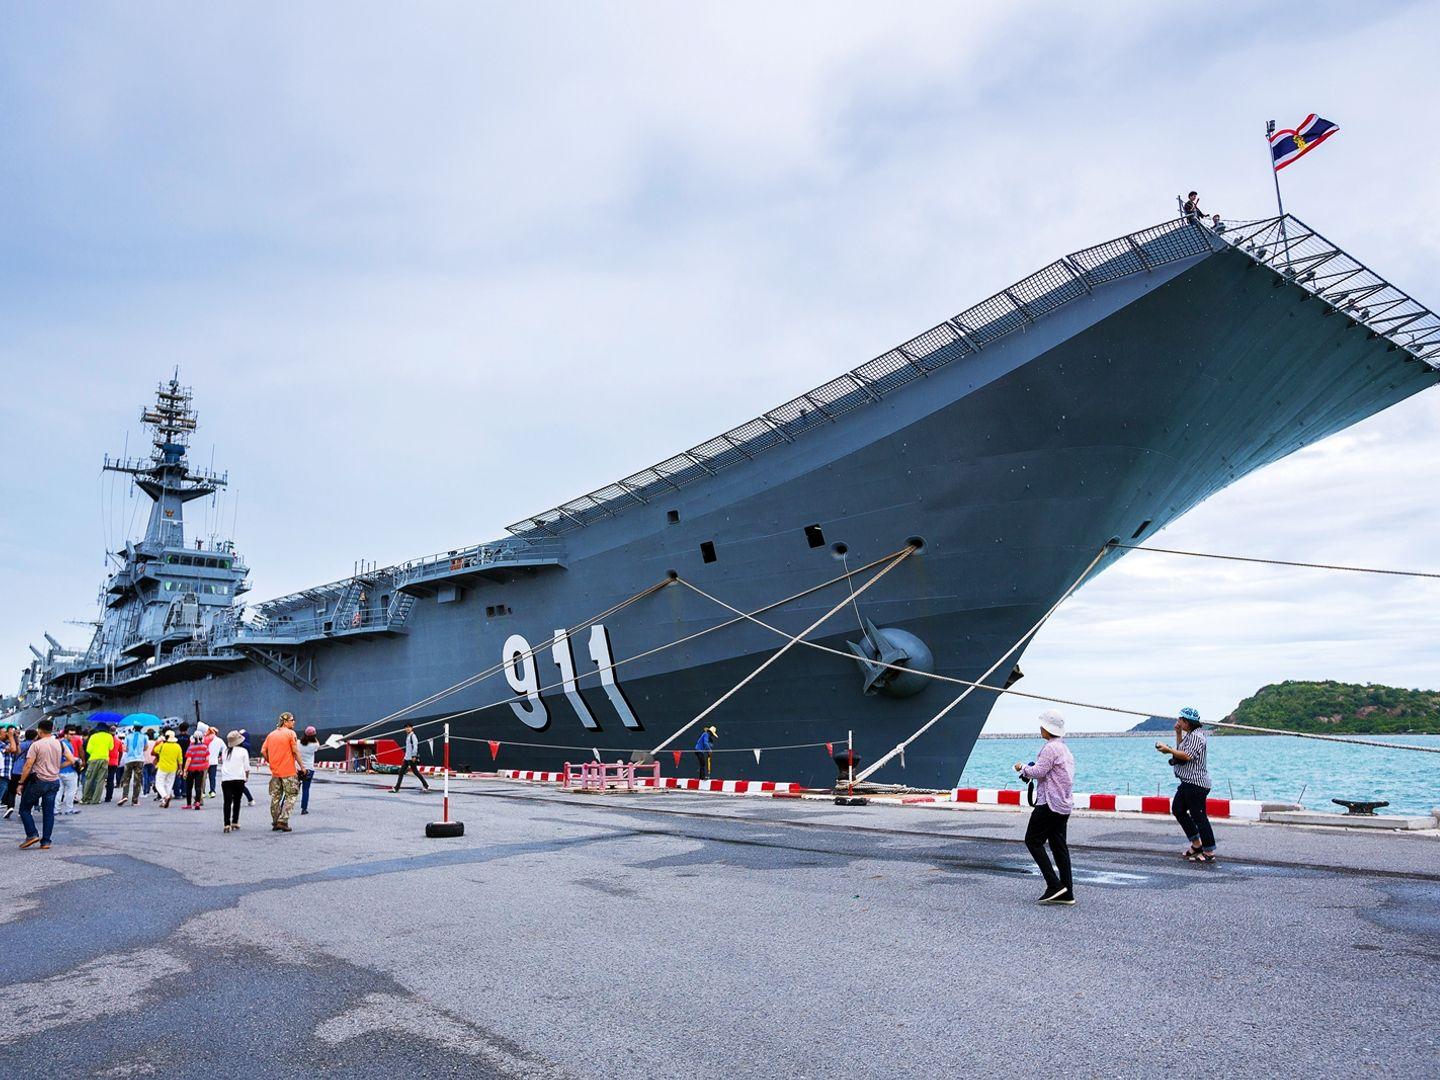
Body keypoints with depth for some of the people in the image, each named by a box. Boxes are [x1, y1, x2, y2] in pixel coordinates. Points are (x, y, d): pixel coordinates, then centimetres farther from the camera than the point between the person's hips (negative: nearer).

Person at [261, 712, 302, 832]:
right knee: (290, 796, 2)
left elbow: (263, 751, 6)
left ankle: (275, 823, 17)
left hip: (274, 772, 6)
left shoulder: (271, 734, 10)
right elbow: (296, 751, -12)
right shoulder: (290, 733, -7)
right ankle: (283, 821, -7)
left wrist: (270, 762, 18)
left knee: (275, 797, 13)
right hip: (289, 772, -6)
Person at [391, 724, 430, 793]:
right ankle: (396, 788, 9)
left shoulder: (413, 736, -11)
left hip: (411, 758, -9)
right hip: (406, 758, 9)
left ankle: (426, 785, 5)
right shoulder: (407, 736, 17)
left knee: (415, 771, -3)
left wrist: (414, 756, -24)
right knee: (401, 771, 6)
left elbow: (415, 746, -19)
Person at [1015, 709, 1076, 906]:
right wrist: (1030, 771, 14)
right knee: (1059, 845, 9)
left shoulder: (1051, 748, -14)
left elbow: (1038, 772, -19)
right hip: (1065, 803, 10)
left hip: (1050, 803, -10)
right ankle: (1066, 893, 8)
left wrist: (1023, 768, -1)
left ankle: (1054, 884, -10)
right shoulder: (1065, 748, 18)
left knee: (1033, 840, -3)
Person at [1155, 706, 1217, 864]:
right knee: (1178, 809, 17)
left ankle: (1209, 852, -2)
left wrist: (1168, 750, -21)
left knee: (1198, 816, -8)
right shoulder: (1190, 734, 15)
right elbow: (1181, 750, 19)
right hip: (1188, 782, 11)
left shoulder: (1197, 736, -17)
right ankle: (1196, 843, 23)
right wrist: (1178, 734, 11)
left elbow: (1187, 756, -26)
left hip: (1196, 783, -11)